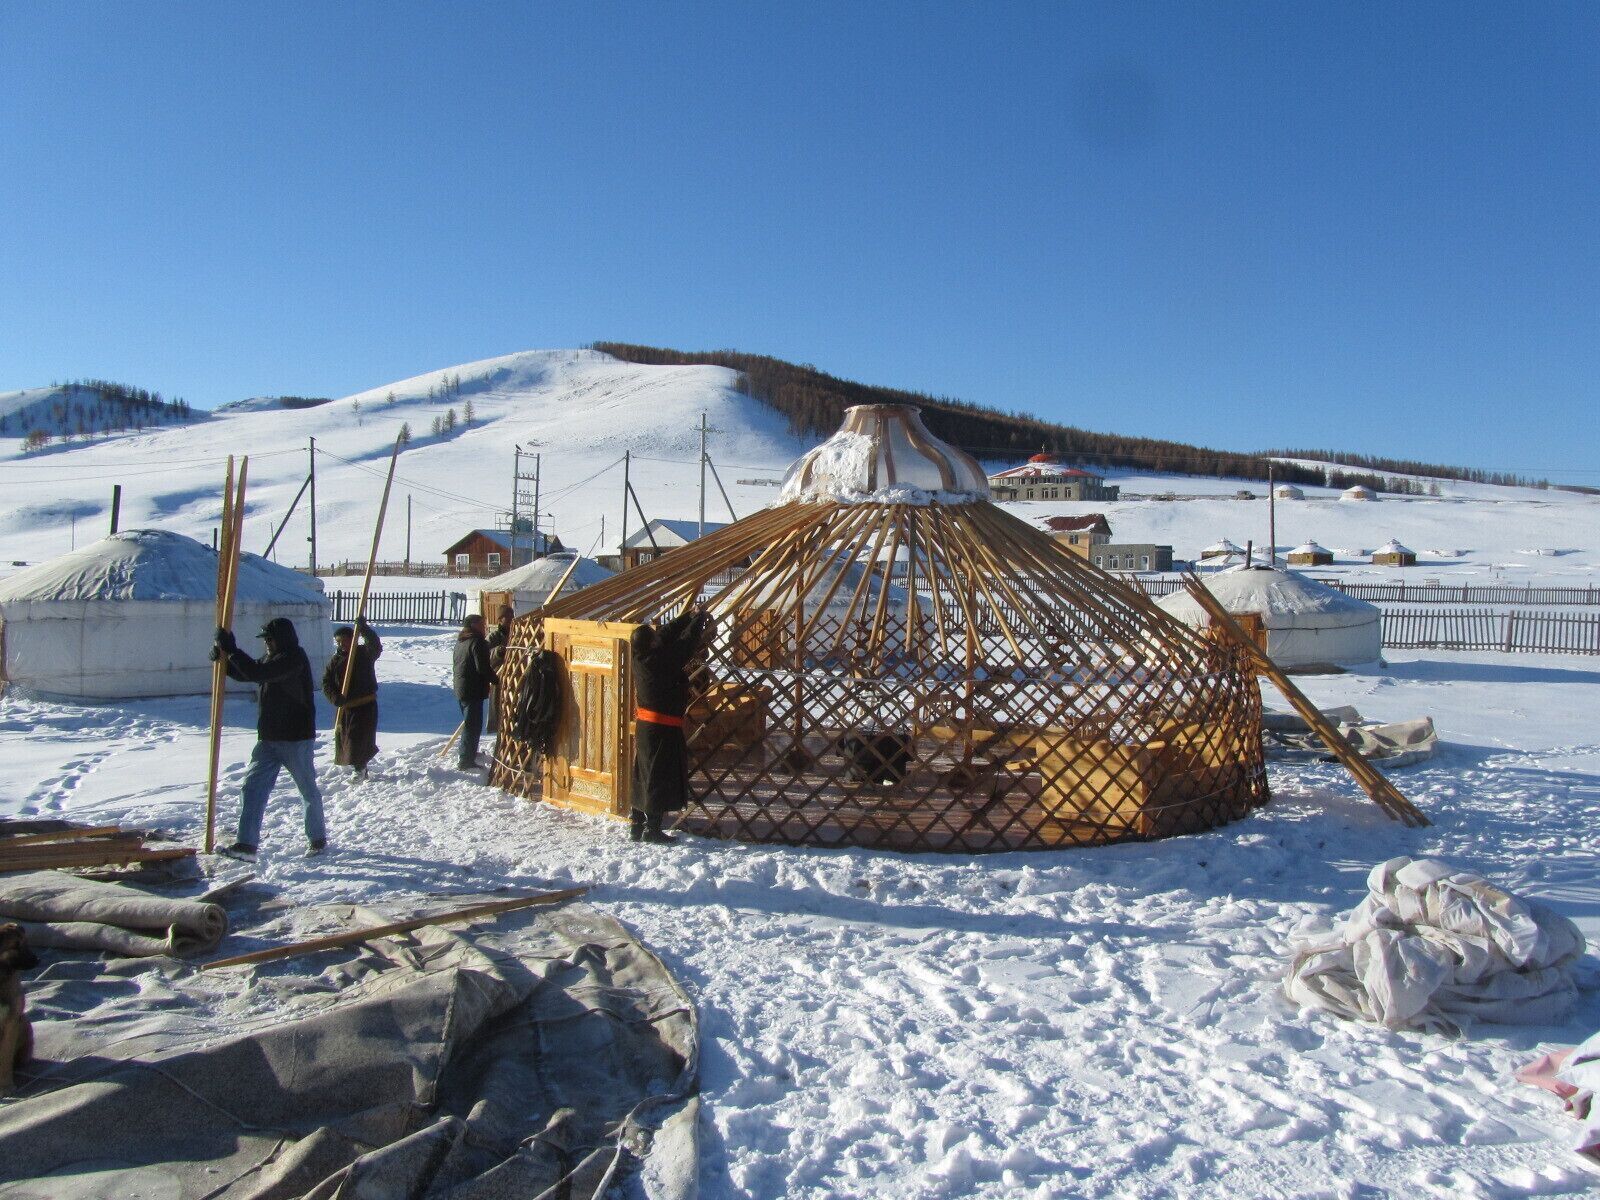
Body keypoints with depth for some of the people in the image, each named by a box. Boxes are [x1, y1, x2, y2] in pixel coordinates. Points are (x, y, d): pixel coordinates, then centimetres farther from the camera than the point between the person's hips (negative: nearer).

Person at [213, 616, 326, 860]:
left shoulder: (294, 658, -17)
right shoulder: (271, 658, 13)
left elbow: (257, 673, -27)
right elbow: (245, 674, 20)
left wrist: (232, 650, -20)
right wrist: (225, 659, 1)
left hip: (296, 739, -9)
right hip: (269, 739, 9)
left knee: (308, 792, 6)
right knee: (252, 788, 0)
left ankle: (318, 839, 21)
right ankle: (246, 844, -1)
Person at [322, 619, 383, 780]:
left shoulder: (365, 653, -4)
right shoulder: (335, 660, 6)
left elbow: (376, 646, -27)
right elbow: (326, 682, 2)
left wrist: (364, 628, -39)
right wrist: (334, 697, -16)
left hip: (365, 706, -5)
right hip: (344, 707, 5)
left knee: (361, 738, -8)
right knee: (342, 738, 10)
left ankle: (360, 768, 6)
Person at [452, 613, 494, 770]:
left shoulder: (461, 641, 13)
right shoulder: (477, 642, -17)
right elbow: (483, 668, -22)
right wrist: (496, 680, -9)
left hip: (460, 687, 10)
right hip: (473, 689, -10)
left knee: (469, 722, 23)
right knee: (473, 724, -6)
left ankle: (469, 753, 37)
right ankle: (466, 761, -6)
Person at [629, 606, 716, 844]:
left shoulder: (640, 658, 1)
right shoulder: (662, 659, -20)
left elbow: (667, 633, 10)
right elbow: (686, 642, -12)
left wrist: (689, 616, 14)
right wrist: (700, 618, 3)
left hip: (643, 725, 8)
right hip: (664, 728, -8)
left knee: (642, 775, 14)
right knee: (661, 777, -1)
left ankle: (636, 825, 20)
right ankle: (652, 829, 3)